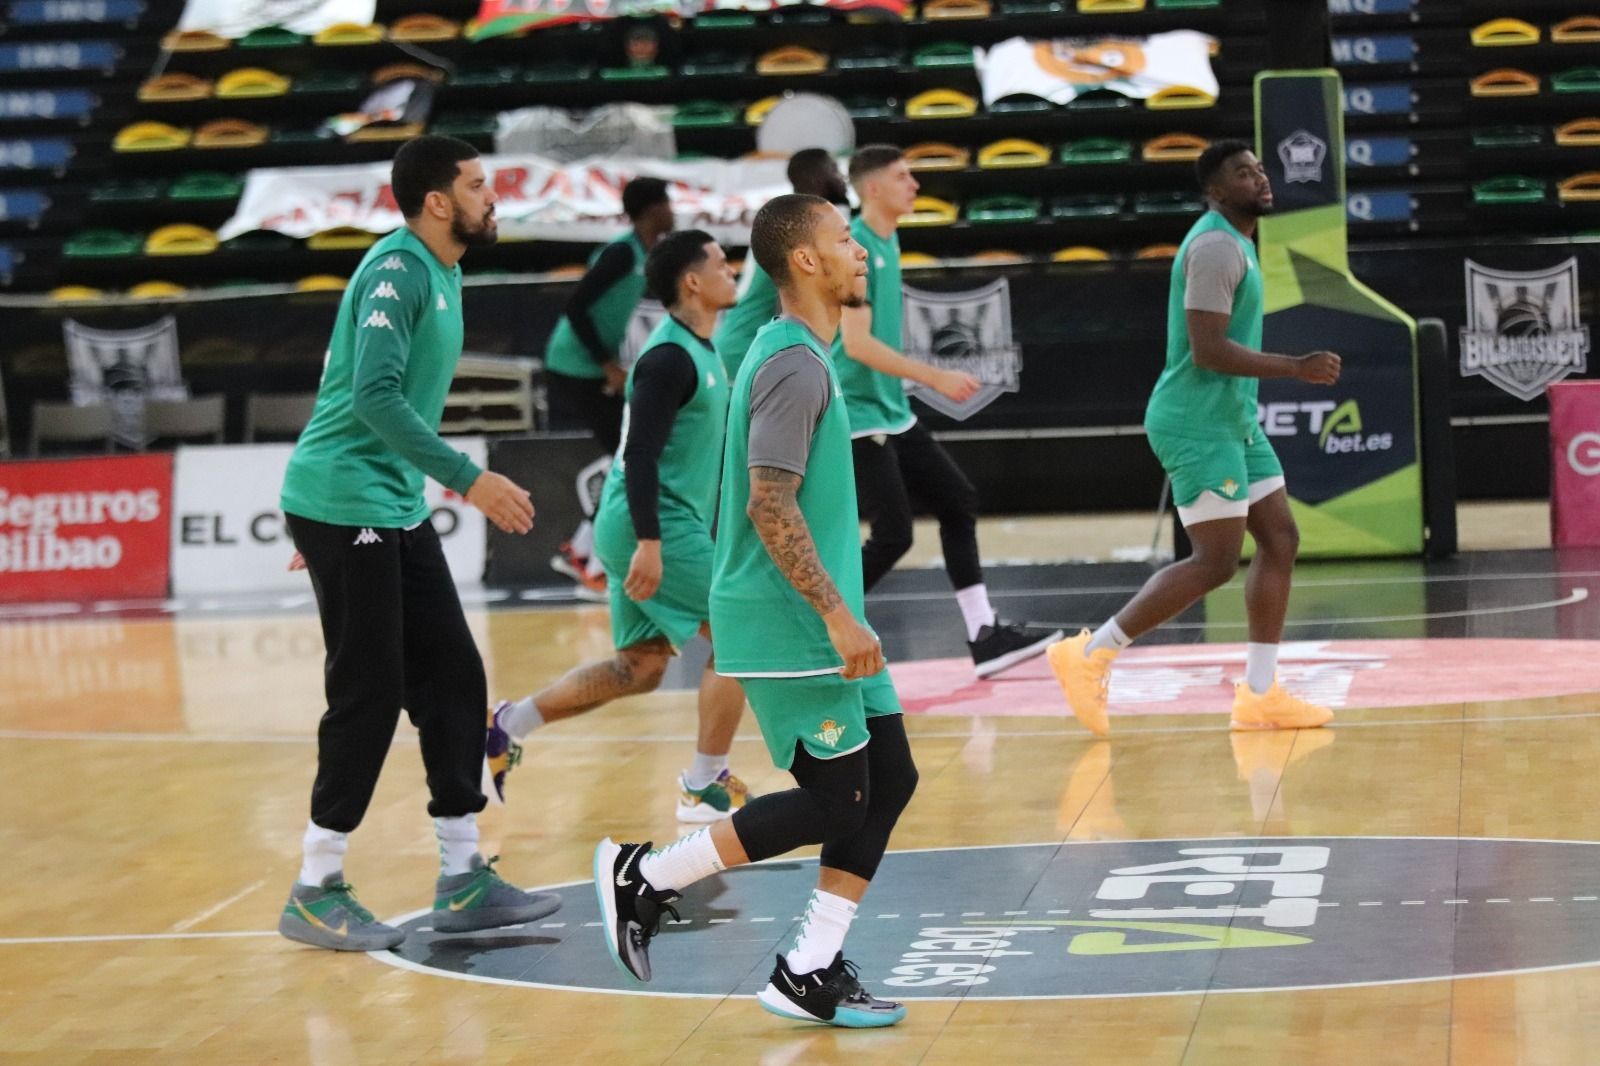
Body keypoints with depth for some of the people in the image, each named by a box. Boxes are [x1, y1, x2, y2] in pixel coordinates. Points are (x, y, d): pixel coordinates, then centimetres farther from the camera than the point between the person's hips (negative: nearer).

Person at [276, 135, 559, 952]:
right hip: (344, 504, -9)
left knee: (452, 679, 7)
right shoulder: (397, 270, -16)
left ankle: (462, 881, 13)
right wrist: (467, 478, -27)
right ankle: (316, 893, 5)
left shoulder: (436, 273, 13)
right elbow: (375, 396, -26)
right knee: (369, 695, -6)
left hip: (394, 509, 9)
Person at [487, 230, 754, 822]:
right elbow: (640, 454, -22)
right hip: (658, 527, -10)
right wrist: (649, 544, -27)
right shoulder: (669, 357, -16)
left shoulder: (698, 351, 16)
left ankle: (505, 727, 16)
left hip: (662, 527, 10)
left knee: (640, 667, 13)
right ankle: (704, 789, -2)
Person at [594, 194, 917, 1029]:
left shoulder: (797, 356, 15)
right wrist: (838, 616, -23)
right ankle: (648, 876, 6)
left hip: (819, 624, 10)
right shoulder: (793, 365, -17)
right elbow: (771, 506, -24)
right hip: (789, 628, -10)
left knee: (888, 779, 6)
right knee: (833, 799, -5)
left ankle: (810, 973, 9)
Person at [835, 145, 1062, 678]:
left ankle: (984, 635, 11)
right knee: (893, 535, -9)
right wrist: (936, 377, -23)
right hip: (858, 415, -10)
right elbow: (856, 342, -23)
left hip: (893, 412, 10)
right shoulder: (854, 246, -17)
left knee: (959, 502, 8)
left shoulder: (887, 242, 11)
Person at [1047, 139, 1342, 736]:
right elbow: (1208, 350, -25)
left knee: (1280, 540, 7)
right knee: (1216, 562, -10)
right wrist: (1297, 368, -22)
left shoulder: (1235, 242, 15)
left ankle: (1258, 694, 10)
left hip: (1234, 422, 10)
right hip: (1199, 424, -10)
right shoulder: (1216, 246, -17)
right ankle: (1089, 655, -3)